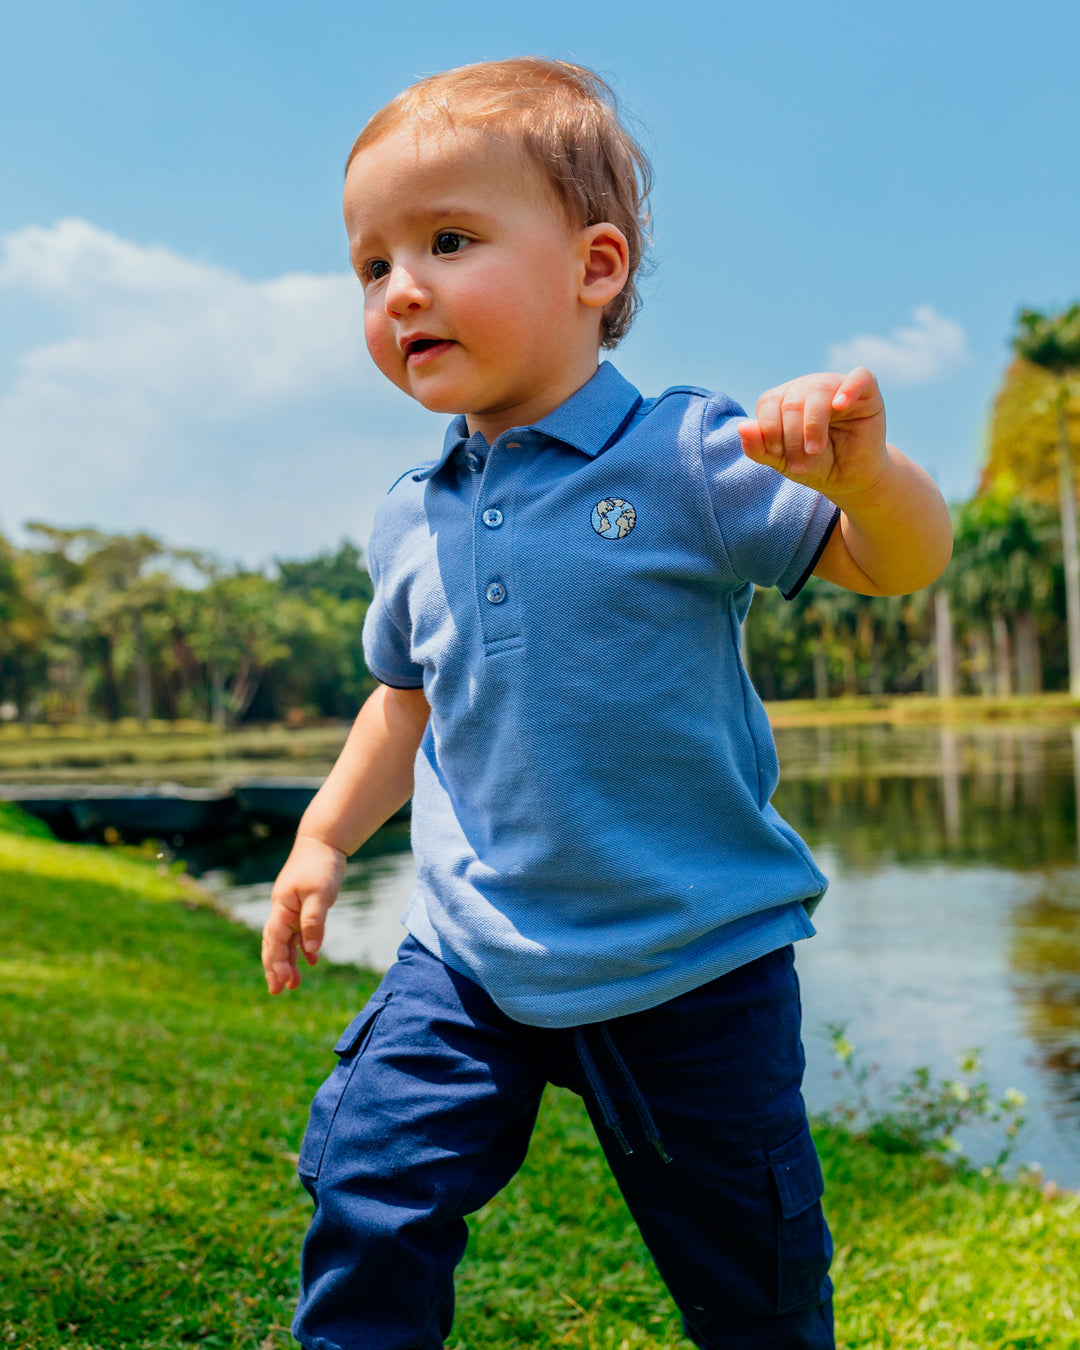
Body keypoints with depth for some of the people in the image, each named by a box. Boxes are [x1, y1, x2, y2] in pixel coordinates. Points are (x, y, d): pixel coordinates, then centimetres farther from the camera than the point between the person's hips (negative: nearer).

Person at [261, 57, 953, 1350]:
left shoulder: (686, 459, -13)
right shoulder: (410, 519, 3)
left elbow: (898, 564, -17)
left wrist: (863, 470, -37)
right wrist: (323, 837, 16)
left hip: (693, 961, -3)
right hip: (471, 953, 4)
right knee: (369, 1198, -5)